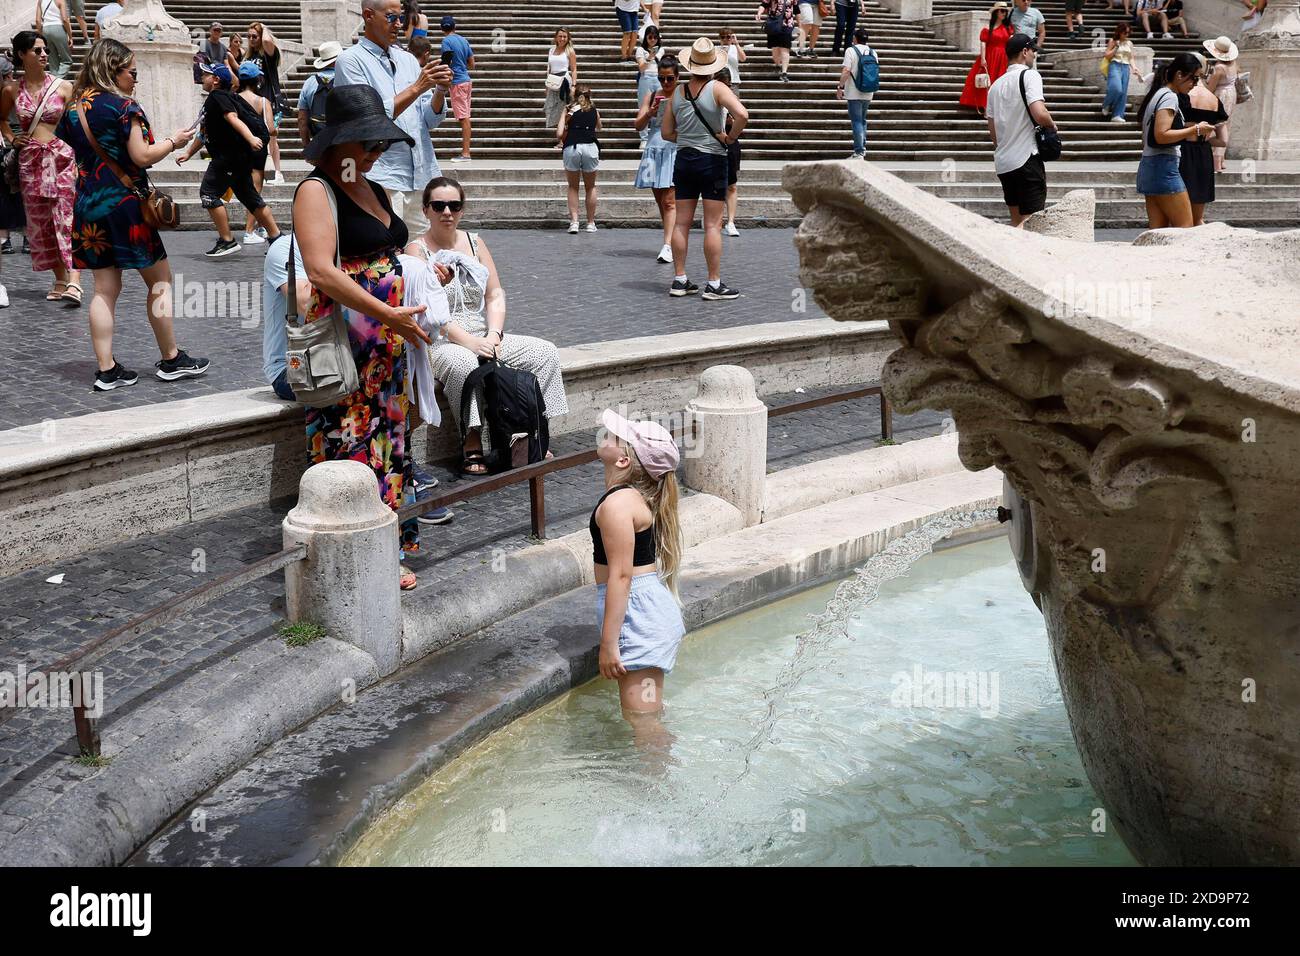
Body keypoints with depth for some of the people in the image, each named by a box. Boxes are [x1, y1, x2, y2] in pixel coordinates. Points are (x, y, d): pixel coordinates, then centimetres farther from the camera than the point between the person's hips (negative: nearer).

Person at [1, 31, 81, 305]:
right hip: (30, 161, 3)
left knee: (68, 218, -13)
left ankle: (74, 282, -22)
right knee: (41, 223, 5)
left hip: (61, 157, -3)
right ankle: (60, 280, 13)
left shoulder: (63, 86, 2)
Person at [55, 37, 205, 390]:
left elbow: (73, 149, 17)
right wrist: (173, 141, 0)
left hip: (89, 205, 7)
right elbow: (142, 156, -15)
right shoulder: (124, 106, -11)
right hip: (124, 203, -7)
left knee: (105, 288, 7)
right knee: (159, 280, 6)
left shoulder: (74, 106, 10)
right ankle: (171, 360, 11)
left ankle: (106, 370, 5)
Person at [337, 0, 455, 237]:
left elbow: (430, 120, 14)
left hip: (422, 177, 6)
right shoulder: (350, 60, -1)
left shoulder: (408, 59, 16)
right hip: (382, 177, -6)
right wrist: (417, 87, -12)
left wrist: (440, 91, -6)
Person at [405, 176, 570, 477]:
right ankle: (472, 448, -32)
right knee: (463, 362, -40)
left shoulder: (475, 242, 13)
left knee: (545, 352, -11)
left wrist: (493, 334, -9)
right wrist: (467, 340, -23)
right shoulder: (417, 250, -4)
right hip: (438, 341, -6)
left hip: (482, 338, 6)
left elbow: (495, 294, 9)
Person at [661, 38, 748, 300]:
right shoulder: (717, 89, -10)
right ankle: (714, 284, -1)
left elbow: (666, 133, 7)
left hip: (683, 160, 5)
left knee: (681, 222, 8)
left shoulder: (677, 92, 3)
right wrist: (730, 137, -11)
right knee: (713, 225, -2)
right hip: (712, 160, -4)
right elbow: (742, 115, -25)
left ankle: (679, 280, 12)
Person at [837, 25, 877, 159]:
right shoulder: (873, 52, 8)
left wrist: (840, 87, -9)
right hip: (868, 93, 6)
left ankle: (859, 153, -8)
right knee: (863, 120, 19)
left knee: (857, 121, -4)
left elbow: (846, 71, -17)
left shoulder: (851, 51, -9)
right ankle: (863, 148, 24)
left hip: (854, 93, -5)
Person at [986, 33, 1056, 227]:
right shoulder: (1029, 75, -7)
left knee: (1016, 222, 15)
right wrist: (1052, 125, -1)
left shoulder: (996, 84, 16)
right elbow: (1040, 114, -21)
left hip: (1002, 162, 8)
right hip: (1026, 159, -8)